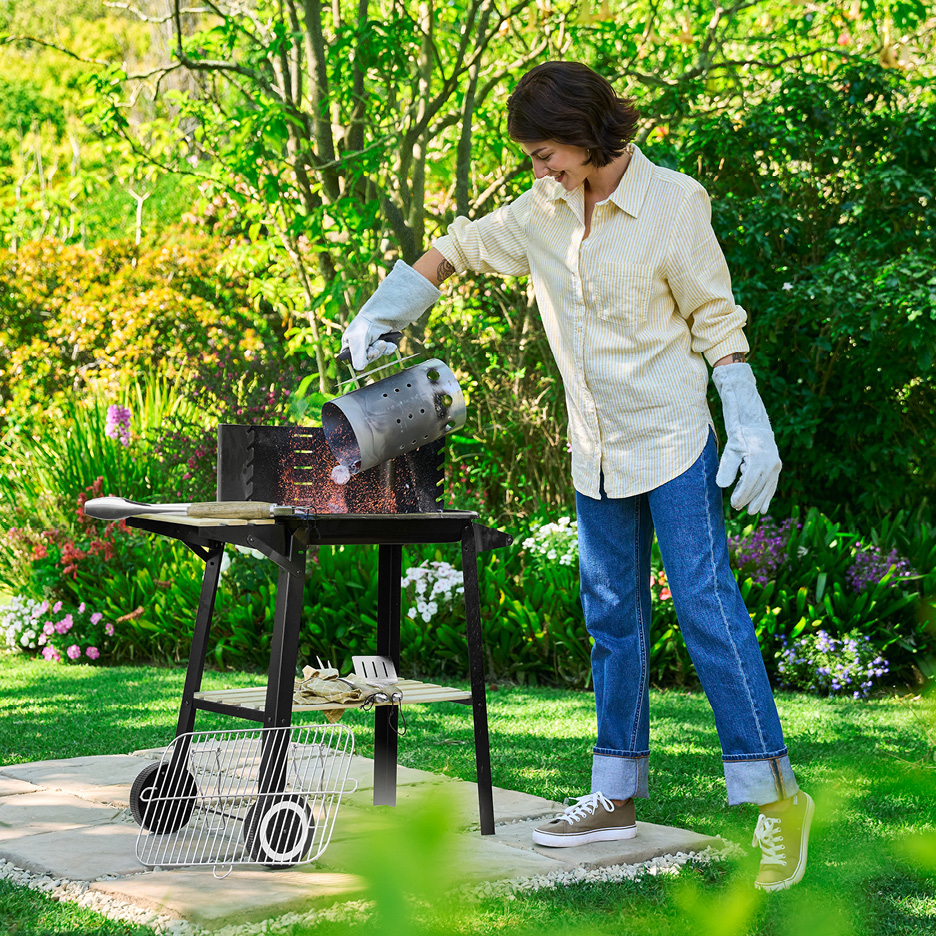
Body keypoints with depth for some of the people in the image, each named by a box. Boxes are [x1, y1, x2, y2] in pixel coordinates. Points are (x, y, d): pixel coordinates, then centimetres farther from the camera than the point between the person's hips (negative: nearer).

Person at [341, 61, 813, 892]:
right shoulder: (543, 211, 3)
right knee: (612, 617, 9)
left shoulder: (673, 202, -12)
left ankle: (775, 793, -7)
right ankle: (617, 796, 17)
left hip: (673, 440, -6)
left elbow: (715, 317, -8)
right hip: (596, 450, 6)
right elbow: (459, 248, 18)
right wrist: (380, 315, 11)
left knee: (707, 606, -11)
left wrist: (750, 425, -15)